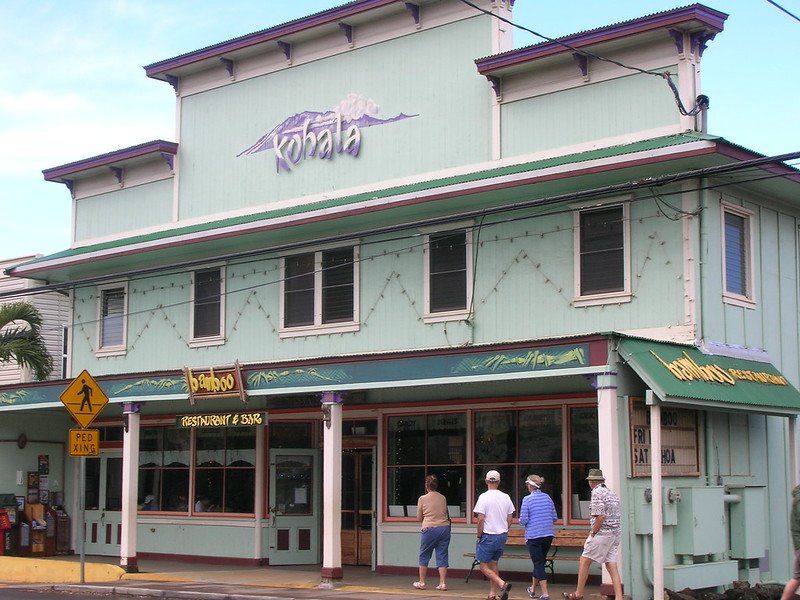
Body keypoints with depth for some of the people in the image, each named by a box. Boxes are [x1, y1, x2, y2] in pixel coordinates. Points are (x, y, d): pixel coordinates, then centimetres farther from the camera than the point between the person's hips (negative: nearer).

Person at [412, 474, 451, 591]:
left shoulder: (422, 499, -1)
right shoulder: (443, 498, 7)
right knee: (442, 556, 6)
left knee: (424, 555, 10)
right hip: (444, 528, 3)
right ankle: (443, 583, 1)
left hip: (430, 529, -3)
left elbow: (419, 518, 6)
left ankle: (421, 582, 17)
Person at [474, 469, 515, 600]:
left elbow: (481, 519, -16)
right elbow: (510, 518, 8)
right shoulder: (506, 497, 4)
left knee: (484, 567, 0)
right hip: (502, 535, 6)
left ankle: (502, 584, -20)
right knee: (493, 564, 16)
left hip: (488, 536, -6)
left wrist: (479, 536, -5)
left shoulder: (484, 497, -13)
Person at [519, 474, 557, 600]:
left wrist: (521, 520, 9)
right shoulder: (547, 498, 5)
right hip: (548, 534, 5)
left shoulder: (527, 499, -11)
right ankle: (533, 589, 35)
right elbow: (555, 518, 8)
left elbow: (523, 520, -13)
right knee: (539, 562, 19)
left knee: (538, 563, -1)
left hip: (534, 535, -5)